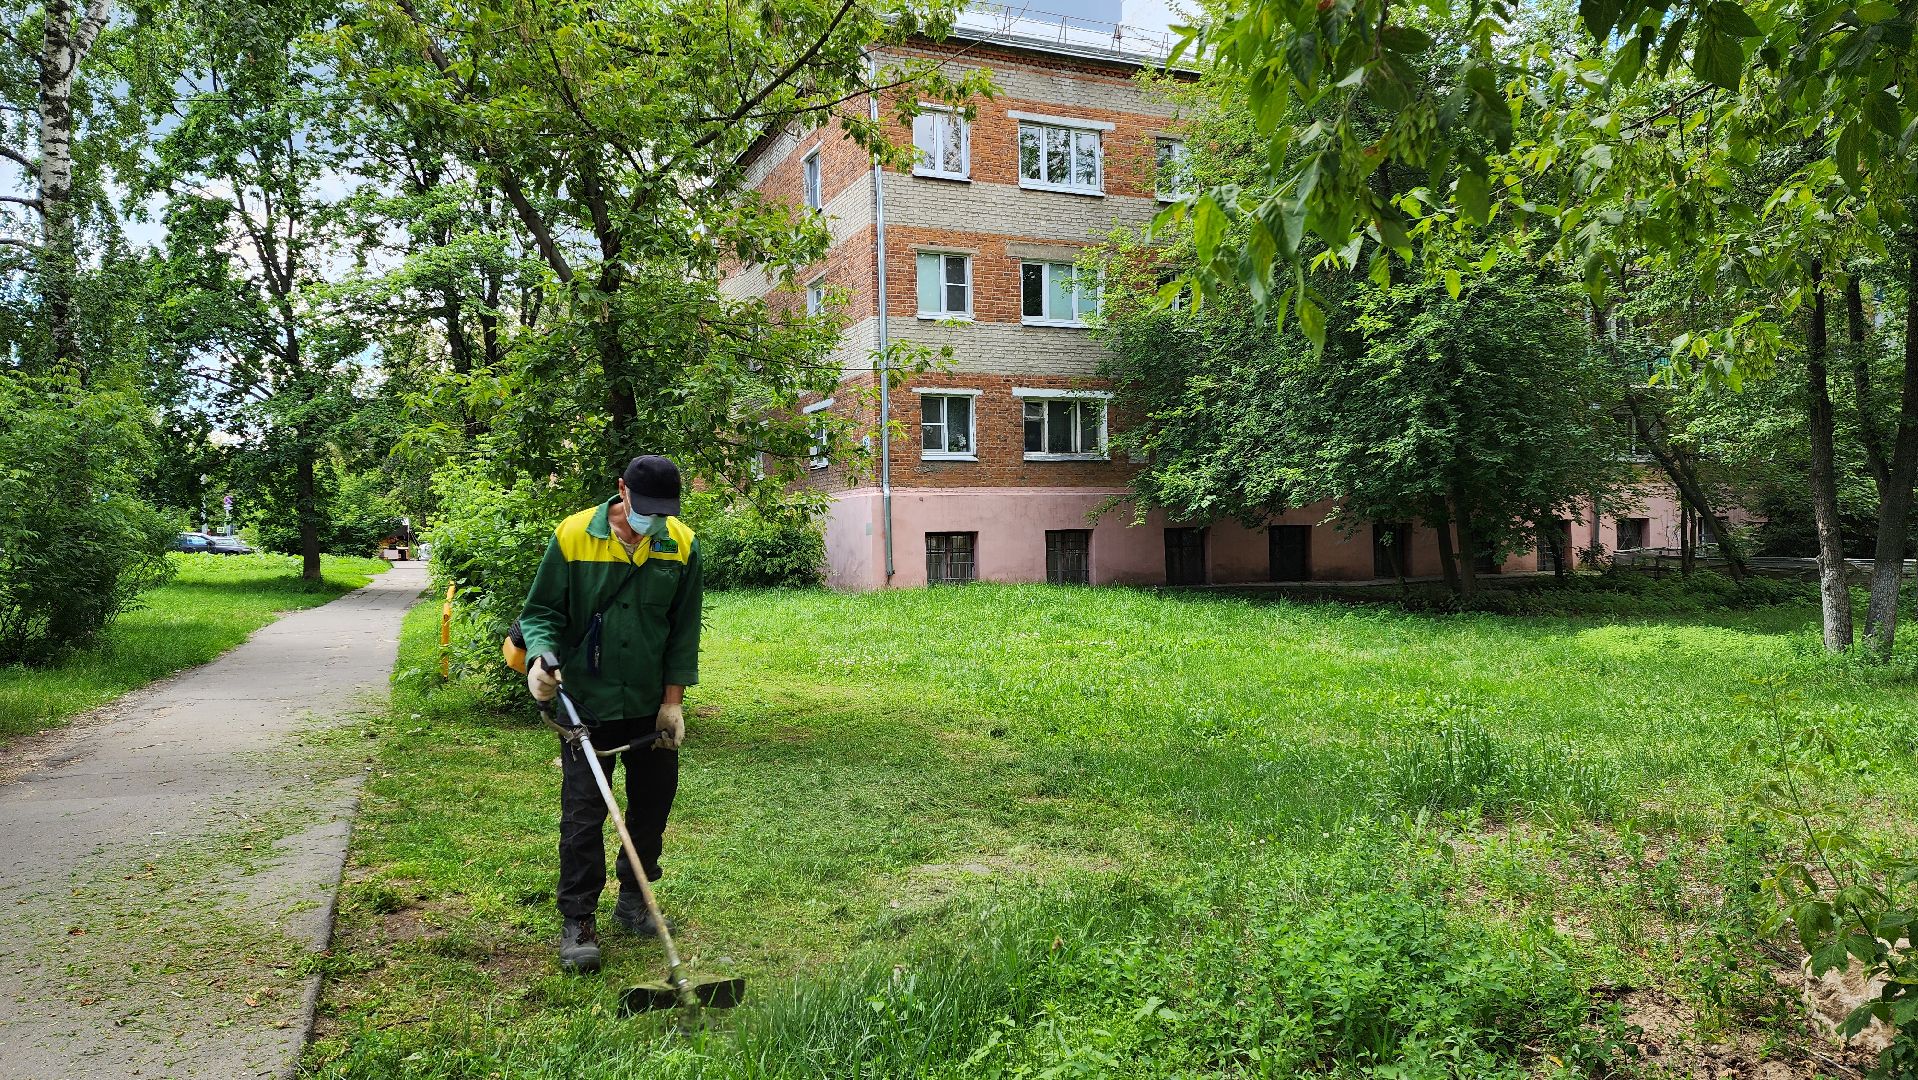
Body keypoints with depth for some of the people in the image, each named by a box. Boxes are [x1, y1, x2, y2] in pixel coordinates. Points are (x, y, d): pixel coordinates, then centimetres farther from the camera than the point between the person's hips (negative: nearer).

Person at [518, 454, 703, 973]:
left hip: (652, 705, 3)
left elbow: (685, 629, 2)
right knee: (583, 812, -2)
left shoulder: (682, 545, -4)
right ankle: (577, 921, 9)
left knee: (653, 804, 13)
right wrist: (542, 657, -22)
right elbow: (542, 610, -3)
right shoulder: (573, 535, -10)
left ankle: (634, 900, 32)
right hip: (587, 702, -3)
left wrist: (673, 699, -1)